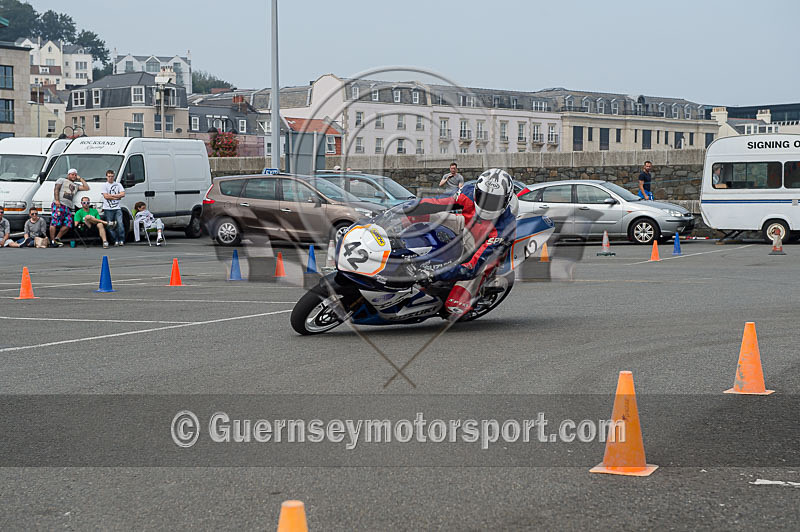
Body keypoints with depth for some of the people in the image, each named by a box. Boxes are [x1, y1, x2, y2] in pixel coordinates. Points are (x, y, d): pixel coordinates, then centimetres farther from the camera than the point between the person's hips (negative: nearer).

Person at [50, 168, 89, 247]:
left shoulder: (76, 185, 32)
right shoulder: (62, 180, 17)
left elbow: (86, 188, 26)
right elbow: (56, 189, 3)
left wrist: (80, 178, 25)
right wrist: (57, 200, -13)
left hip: (68, 207, 6)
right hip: (59, 204, -6)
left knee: (67, 225, -8)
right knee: (54, 222, -14)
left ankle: (57, 238, 1)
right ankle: (52, 241, -17)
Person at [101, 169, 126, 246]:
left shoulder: (118, 184, 12)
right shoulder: (104, 185, 6)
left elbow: (123, 194, 1)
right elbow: (106, 196, -6)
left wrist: (111, 195, -6)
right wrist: (117, 197, -4)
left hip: (117, 208, 1)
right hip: (108, 209, -1)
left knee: (120, 224, -11)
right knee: (111, 226, -2)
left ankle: (121, 240, -6)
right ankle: (116, 240, 4)